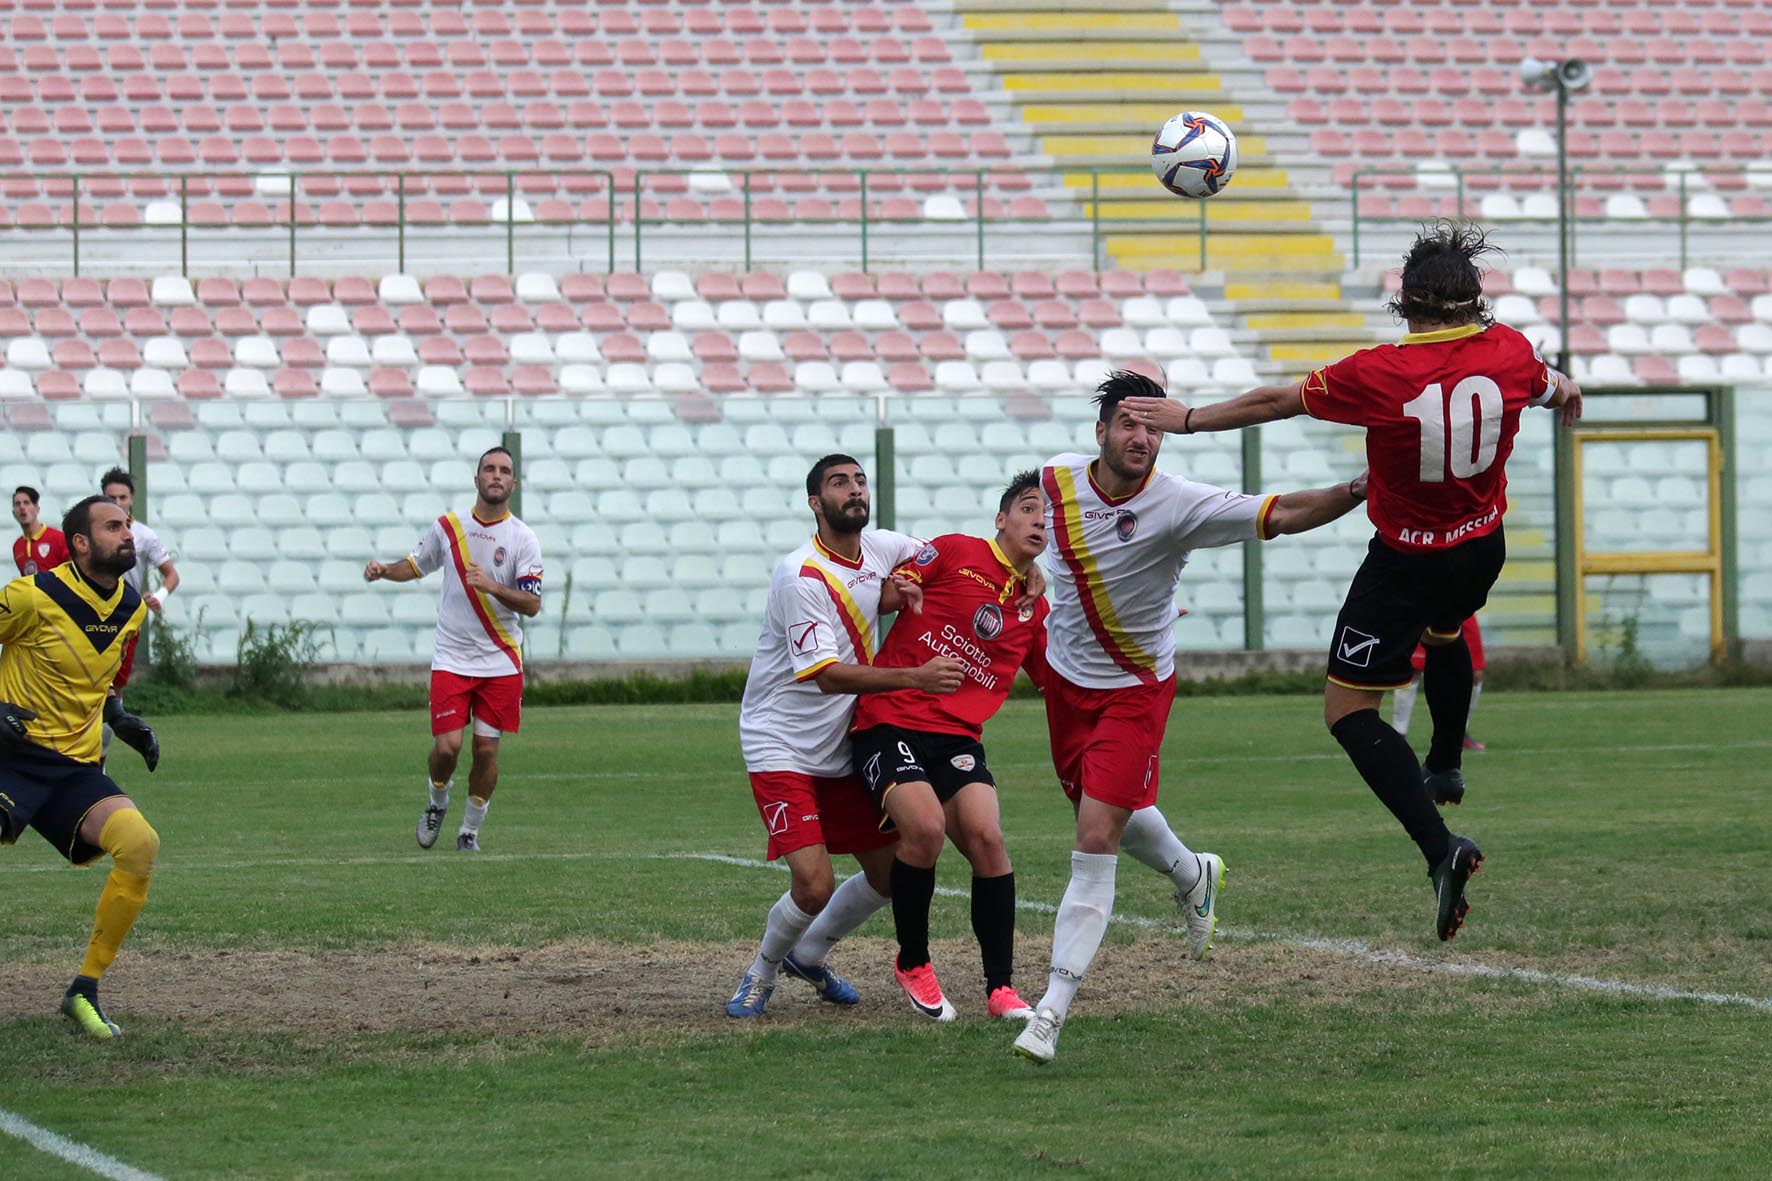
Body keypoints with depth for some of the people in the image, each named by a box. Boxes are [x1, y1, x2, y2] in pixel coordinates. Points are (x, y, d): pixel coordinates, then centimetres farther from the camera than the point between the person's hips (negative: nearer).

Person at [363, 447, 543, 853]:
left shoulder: (523, 538, -4)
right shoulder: (447, 527, 2)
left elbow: (532, 605, -10)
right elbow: (415, 566, 17)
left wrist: (492, 586, -26)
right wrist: (384, 570, -3)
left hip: (501, 663, 0)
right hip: (451, 660, 0)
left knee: (486, 750, 0)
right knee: (447, 747, -9)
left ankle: (470, 831, 16)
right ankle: (437, 804, 22)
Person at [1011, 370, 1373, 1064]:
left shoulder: (1176, 504, -22)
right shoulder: (1057, 479, -9)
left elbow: (1278, 515, -30)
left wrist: (1358, 490, -43)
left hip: (1136, 689, -5)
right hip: (1066, 679, 5)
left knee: (1096, 842, -14)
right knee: (1105, 816, 22)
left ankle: (1051, 1012, -13)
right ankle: (1192, 876, 56)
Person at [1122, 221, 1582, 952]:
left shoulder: (1378, 375, -23)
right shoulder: (1509, 352, -10)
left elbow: (1277, 401, -11)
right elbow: (1550, 388, 15)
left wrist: (1191, 419, 5)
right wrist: (1566, 394, 42)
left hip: (1406, 563, -6)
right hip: (1482, 549, 6)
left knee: (1348, 710, 0)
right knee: (1444, 635, 39)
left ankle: (1440, 845, -16)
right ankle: (1446, 766, 54)